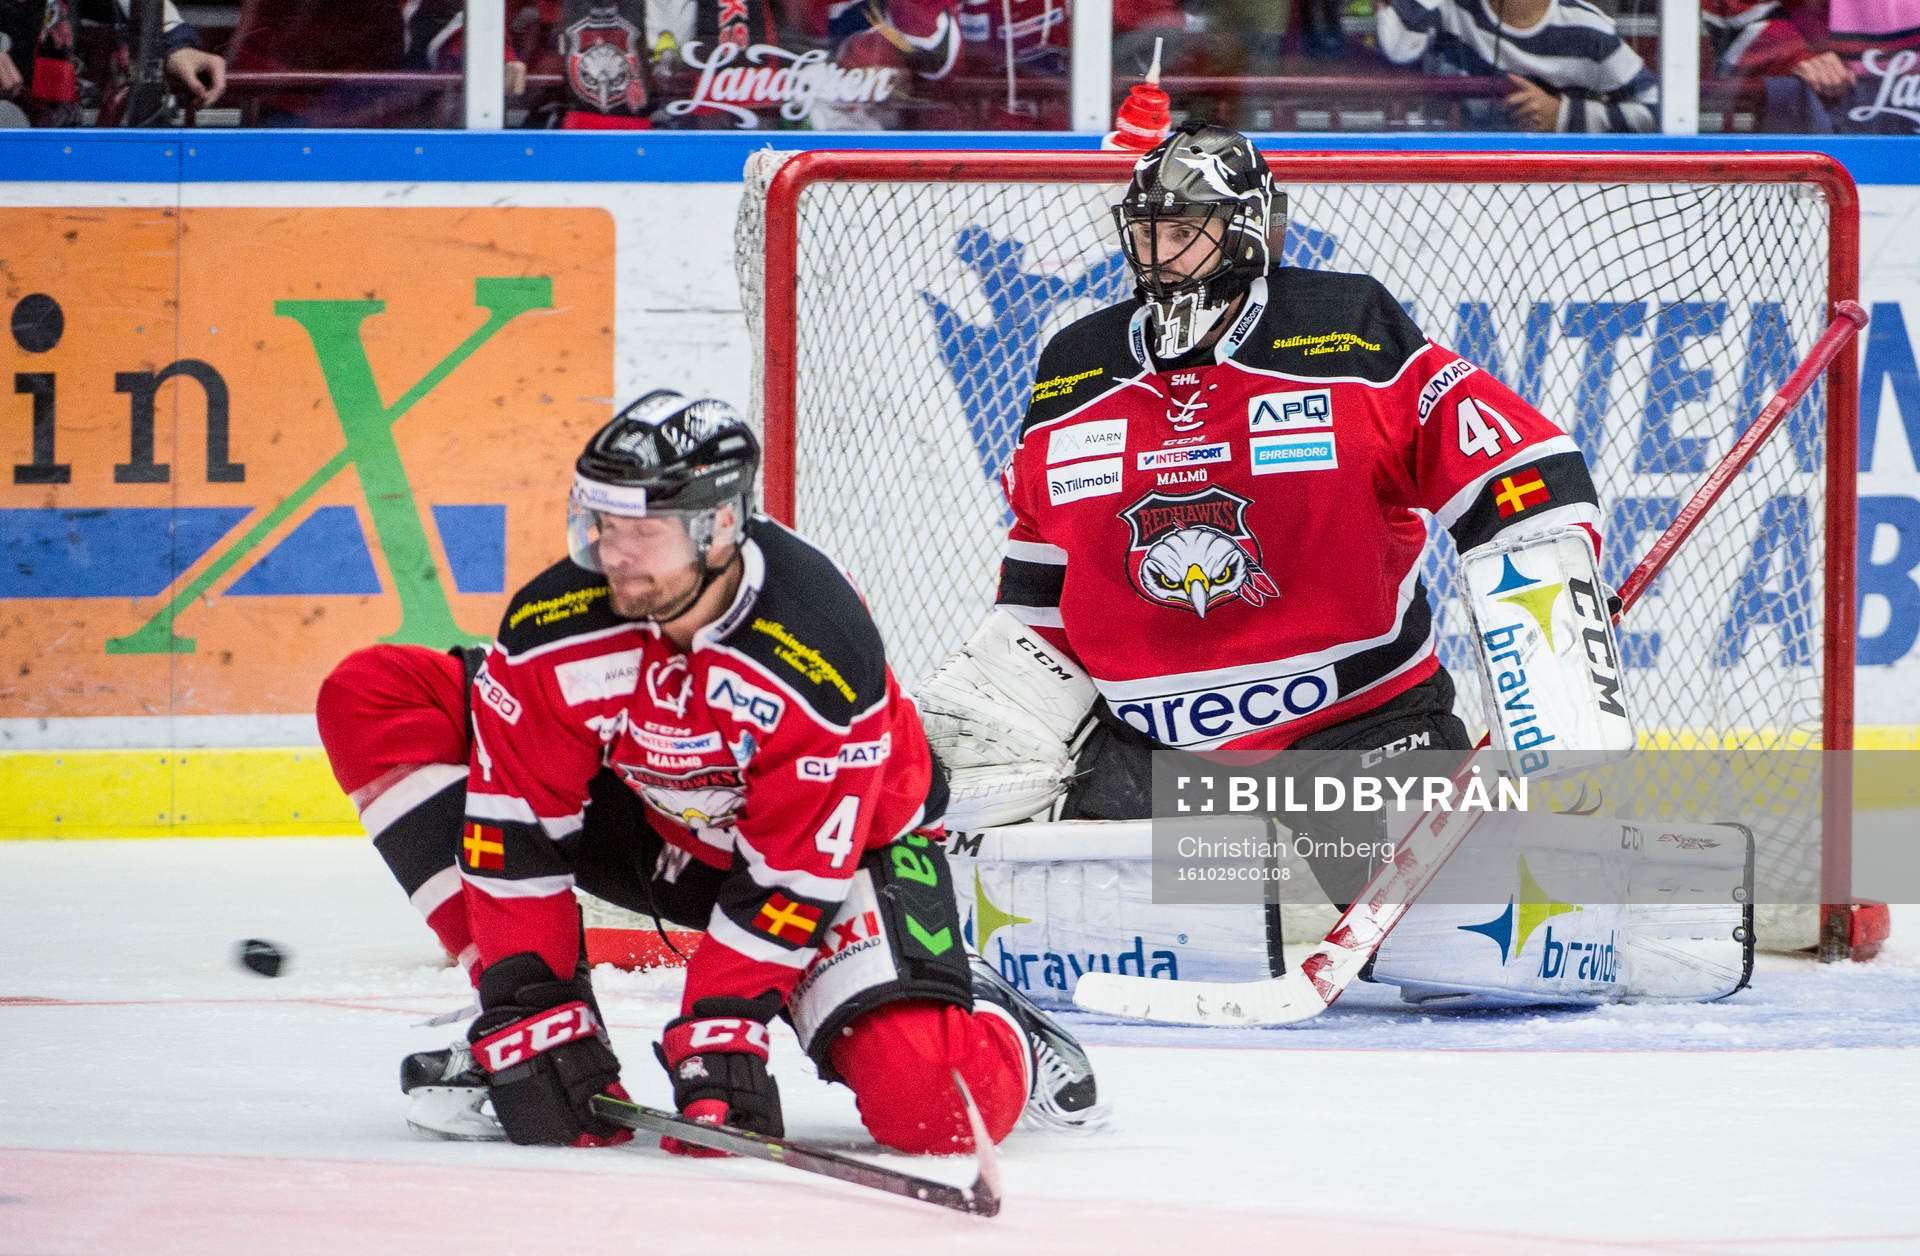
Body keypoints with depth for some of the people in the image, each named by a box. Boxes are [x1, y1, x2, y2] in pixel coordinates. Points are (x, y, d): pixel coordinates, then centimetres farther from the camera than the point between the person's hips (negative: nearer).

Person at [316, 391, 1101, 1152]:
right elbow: (514, 826, -19)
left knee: (936, 1106, -31)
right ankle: (514, 1035, -9)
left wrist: (721, 1035, -32)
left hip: (842, 843, -5)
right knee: (371, 700, -13)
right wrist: (529, 1008, -24)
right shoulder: (553, 627, -25)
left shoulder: (824, 655, -34)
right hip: (649, 819, 5)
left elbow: (791, 874, -29)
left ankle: (986, 1022, 10)